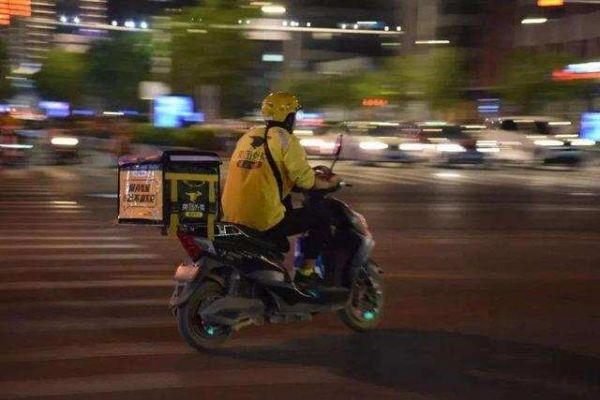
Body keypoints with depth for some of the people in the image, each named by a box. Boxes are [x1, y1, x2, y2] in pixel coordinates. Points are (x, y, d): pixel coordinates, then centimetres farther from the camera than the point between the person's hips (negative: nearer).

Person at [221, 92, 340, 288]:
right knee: (321, 217, 10)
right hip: (266, 222, -8)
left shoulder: (248, 136, 15)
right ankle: (306, 273, 8)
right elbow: (306, 180, -10)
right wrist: (329, 183, 11)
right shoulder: (286, 140, -7)